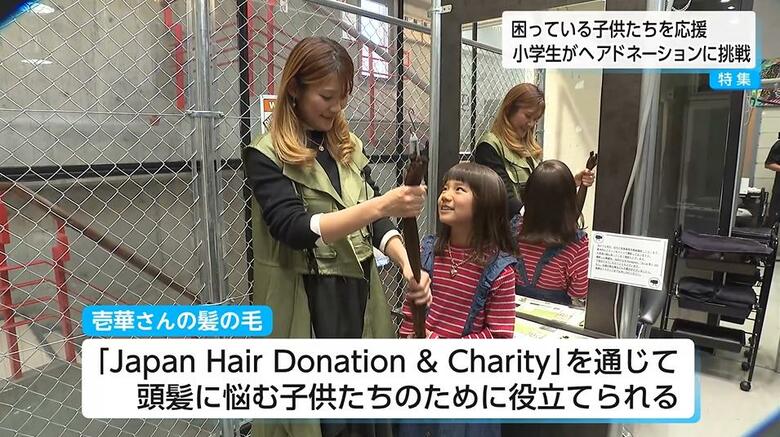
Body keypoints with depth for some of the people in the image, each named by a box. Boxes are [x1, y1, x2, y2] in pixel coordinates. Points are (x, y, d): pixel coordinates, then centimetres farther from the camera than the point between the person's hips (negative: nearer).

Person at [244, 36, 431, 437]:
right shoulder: (267, 156, -9)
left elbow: (376, 222, 5)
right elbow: (295, 229, -22)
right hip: (307, 307, -5)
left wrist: (407, 264, -13)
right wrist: (380, 205, -31)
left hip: (360, 296, 6)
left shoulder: (350, 148, 9)